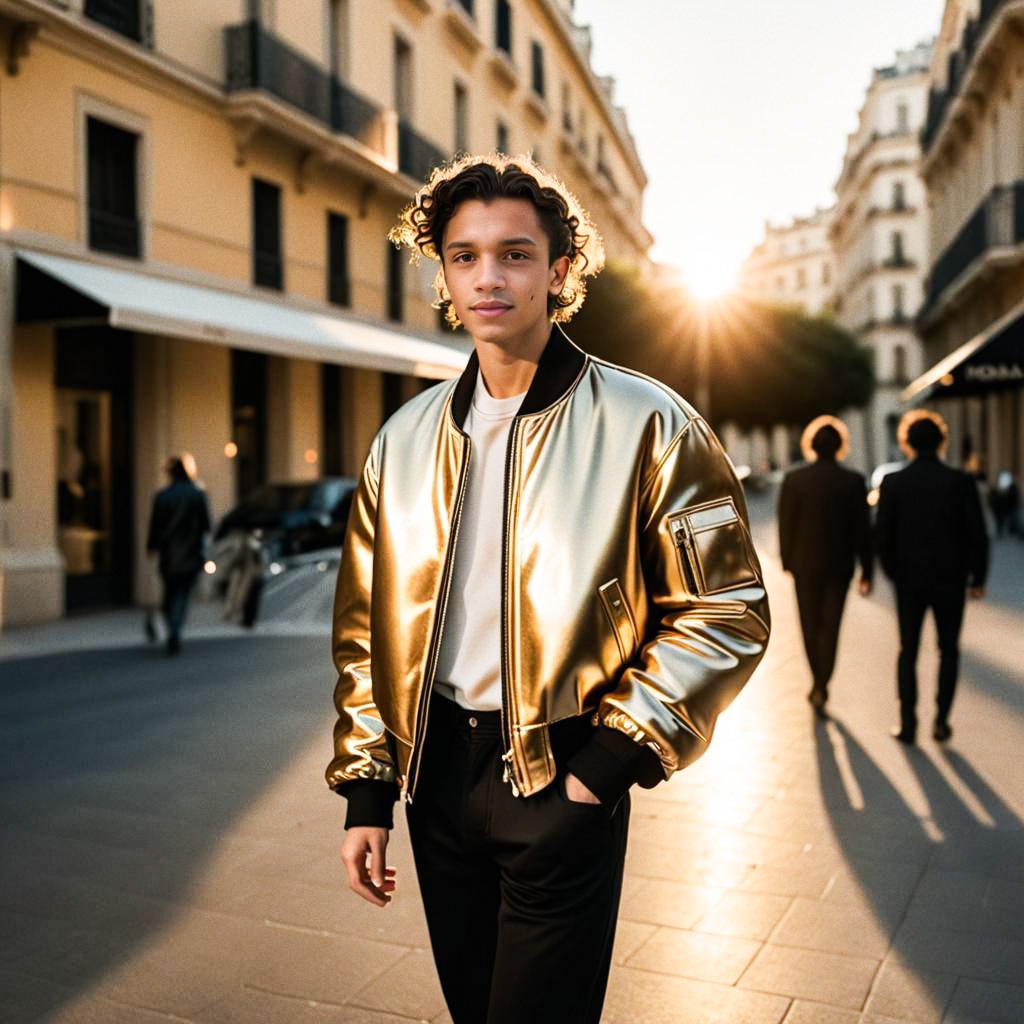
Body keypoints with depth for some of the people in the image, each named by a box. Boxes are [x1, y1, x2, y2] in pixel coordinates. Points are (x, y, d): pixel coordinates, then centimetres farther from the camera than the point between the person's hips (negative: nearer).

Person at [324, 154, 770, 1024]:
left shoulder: (646, 426, -9)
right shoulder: (406, 439, 5)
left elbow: (727, 611, -8)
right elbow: (365, 625, 9)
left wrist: (616, 756, -13)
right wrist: (366, 792, 6)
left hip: (560, 780, -4)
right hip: (438, 768, 5)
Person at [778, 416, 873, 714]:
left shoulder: (793, 479, -8)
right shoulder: (854, 482, -7)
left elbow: (786, 525, -4)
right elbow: (862, 530, -6)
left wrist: (787, 561, 10)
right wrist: (867, 570, 2)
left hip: (805, 563, 0)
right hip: (839, 564, 0)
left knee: (811, 625, 15)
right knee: (830, 627, 8)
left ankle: (818, 682, 23)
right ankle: (821, 687, 3)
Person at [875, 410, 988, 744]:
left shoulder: (893, 483, -7)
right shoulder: (961, 482, -8)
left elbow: (882, 536, -6)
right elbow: (978, 536, -9)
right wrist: (977, 578, 4)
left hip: (909, 581, 0)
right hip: (950, 580, 0)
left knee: (908, 651, 12)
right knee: (948, 651, 15)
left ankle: (907, 725, 12)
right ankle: (941, 721, 12)